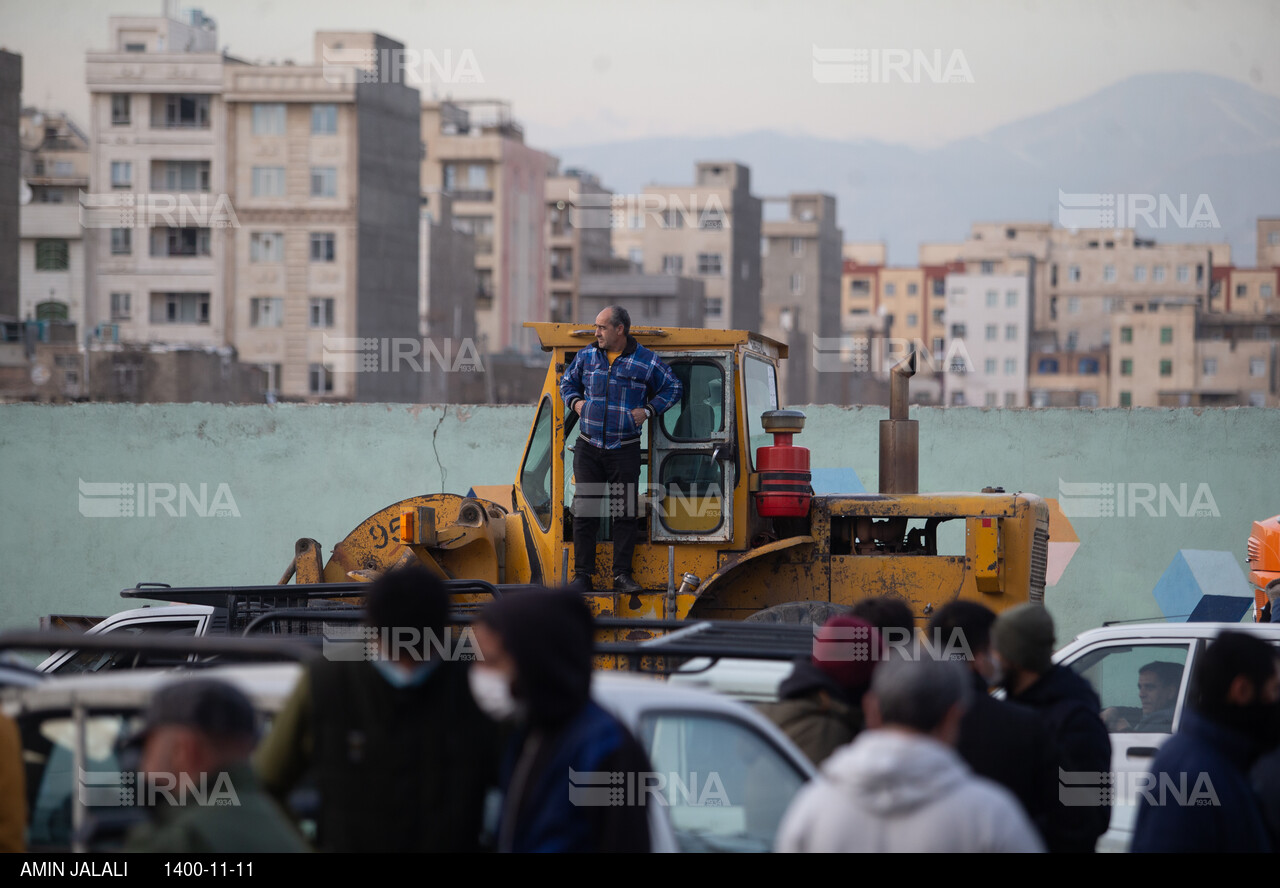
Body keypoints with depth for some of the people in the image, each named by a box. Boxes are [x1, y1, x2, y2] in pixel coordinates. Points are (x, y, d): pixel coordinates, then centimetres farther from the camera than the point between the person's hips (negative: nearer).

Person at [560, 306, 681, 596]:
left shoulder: (646, 361, -1)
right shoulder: (587, 357, 8)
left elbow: (673, 388, 10)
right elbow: (567, 382, 24)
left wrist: (649, 410, -2)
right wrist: (574, 401, 4)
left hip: (625, 450, -2)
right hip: (588, 448, 2)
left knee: (626, 513, -2)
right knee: (584, 511, -1)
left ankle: (622, 574, 5)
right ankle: (582, 574, 4)